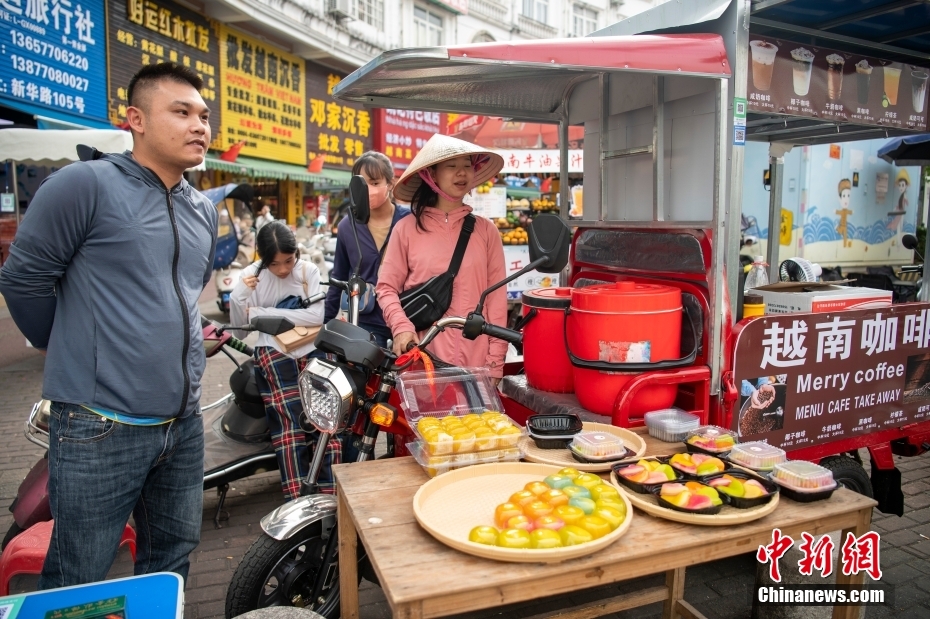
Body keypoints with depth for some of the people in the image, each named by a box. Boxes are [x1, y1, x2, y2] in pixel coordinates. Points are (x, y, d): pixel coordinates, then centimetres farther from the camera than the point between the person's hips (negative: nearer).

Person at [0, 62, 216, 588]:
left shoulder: (205, 210, 11)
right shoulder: (85, 185, -11)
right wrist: (73, 350, 8)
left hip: (185, 425, 7)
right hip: (100, 430, -6)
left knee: (171, 569, 20)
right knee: (78, 587, 9)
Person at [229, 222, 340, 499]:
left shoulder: (308, 270, 3)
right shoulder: (253, 275, 5)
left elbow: (316, 316, -9)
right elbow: (239, 327, 6)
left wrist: (261, 312, -9)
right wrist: (240, 295, -14)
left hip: (311, 349, 1)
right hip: (274, 350, -1)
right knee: (290, 422, -21)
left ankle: (331, 495, -14)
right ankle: (297, 501, -23)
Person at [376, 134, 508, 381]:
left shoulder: (485, 230, 5)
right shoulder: (407, 228, 2)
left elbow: (496, 295, 3)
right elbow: (387, 287, 3)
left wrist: (495, 361, -2)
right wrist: (401, 327, -15)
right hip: (422, 358, -1)